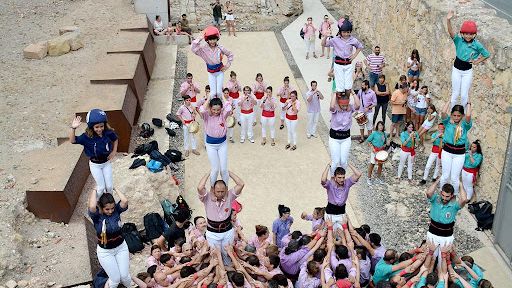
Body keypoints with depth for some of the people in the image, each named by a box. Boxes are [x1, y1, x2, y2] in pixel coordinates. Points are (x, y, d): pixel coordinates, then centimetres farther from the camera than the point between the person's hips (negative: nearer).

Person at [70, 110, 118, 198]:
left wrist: (114, 151, -3)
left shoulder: (108, 133, -17)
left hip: (106, 162, 2)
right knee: (101, 187, 5)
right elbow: (72, 141, -28)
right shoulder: (87, 136, -22)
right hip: (95, 165, -2)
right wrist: (73, 128, -41)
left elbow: (115, 139, 5)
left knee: (109, 186, 12)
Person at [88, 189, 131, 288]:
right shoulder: (96, 215, -19)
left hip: (121, 247, 2)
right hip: (105, 251, -2)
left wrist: (115, 189, -18)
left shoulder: (117, 210, -12)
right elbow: (92, 206, -42)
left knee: (125, 276, 2)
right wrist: (94, 191, -26)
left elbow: (125, 201, -32)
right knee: (115, 279, -2)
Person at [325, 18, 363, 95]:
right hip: (338, 65, -2)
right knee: (340, 87, -2)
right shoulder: (335, 40, -6)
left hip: (348, 65, 2)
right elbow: (324, 44, -2)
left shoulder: (353, 40, -1)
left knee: (348, 87, 1)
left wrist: (354, 55, 6)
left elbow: (360, 47, 18)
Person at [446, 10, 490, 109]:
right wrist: (448, 20, -45)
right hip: (456, 69, 0)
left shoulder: (477, 44, -10)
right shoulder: (459, 40, -11)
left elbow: (487, 54, 3)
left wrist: (477, 62, -5)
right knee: (455, 93, 10)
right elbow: (451, 32, -29)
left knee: (464, 95, 4)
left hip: (468, 71, 0)